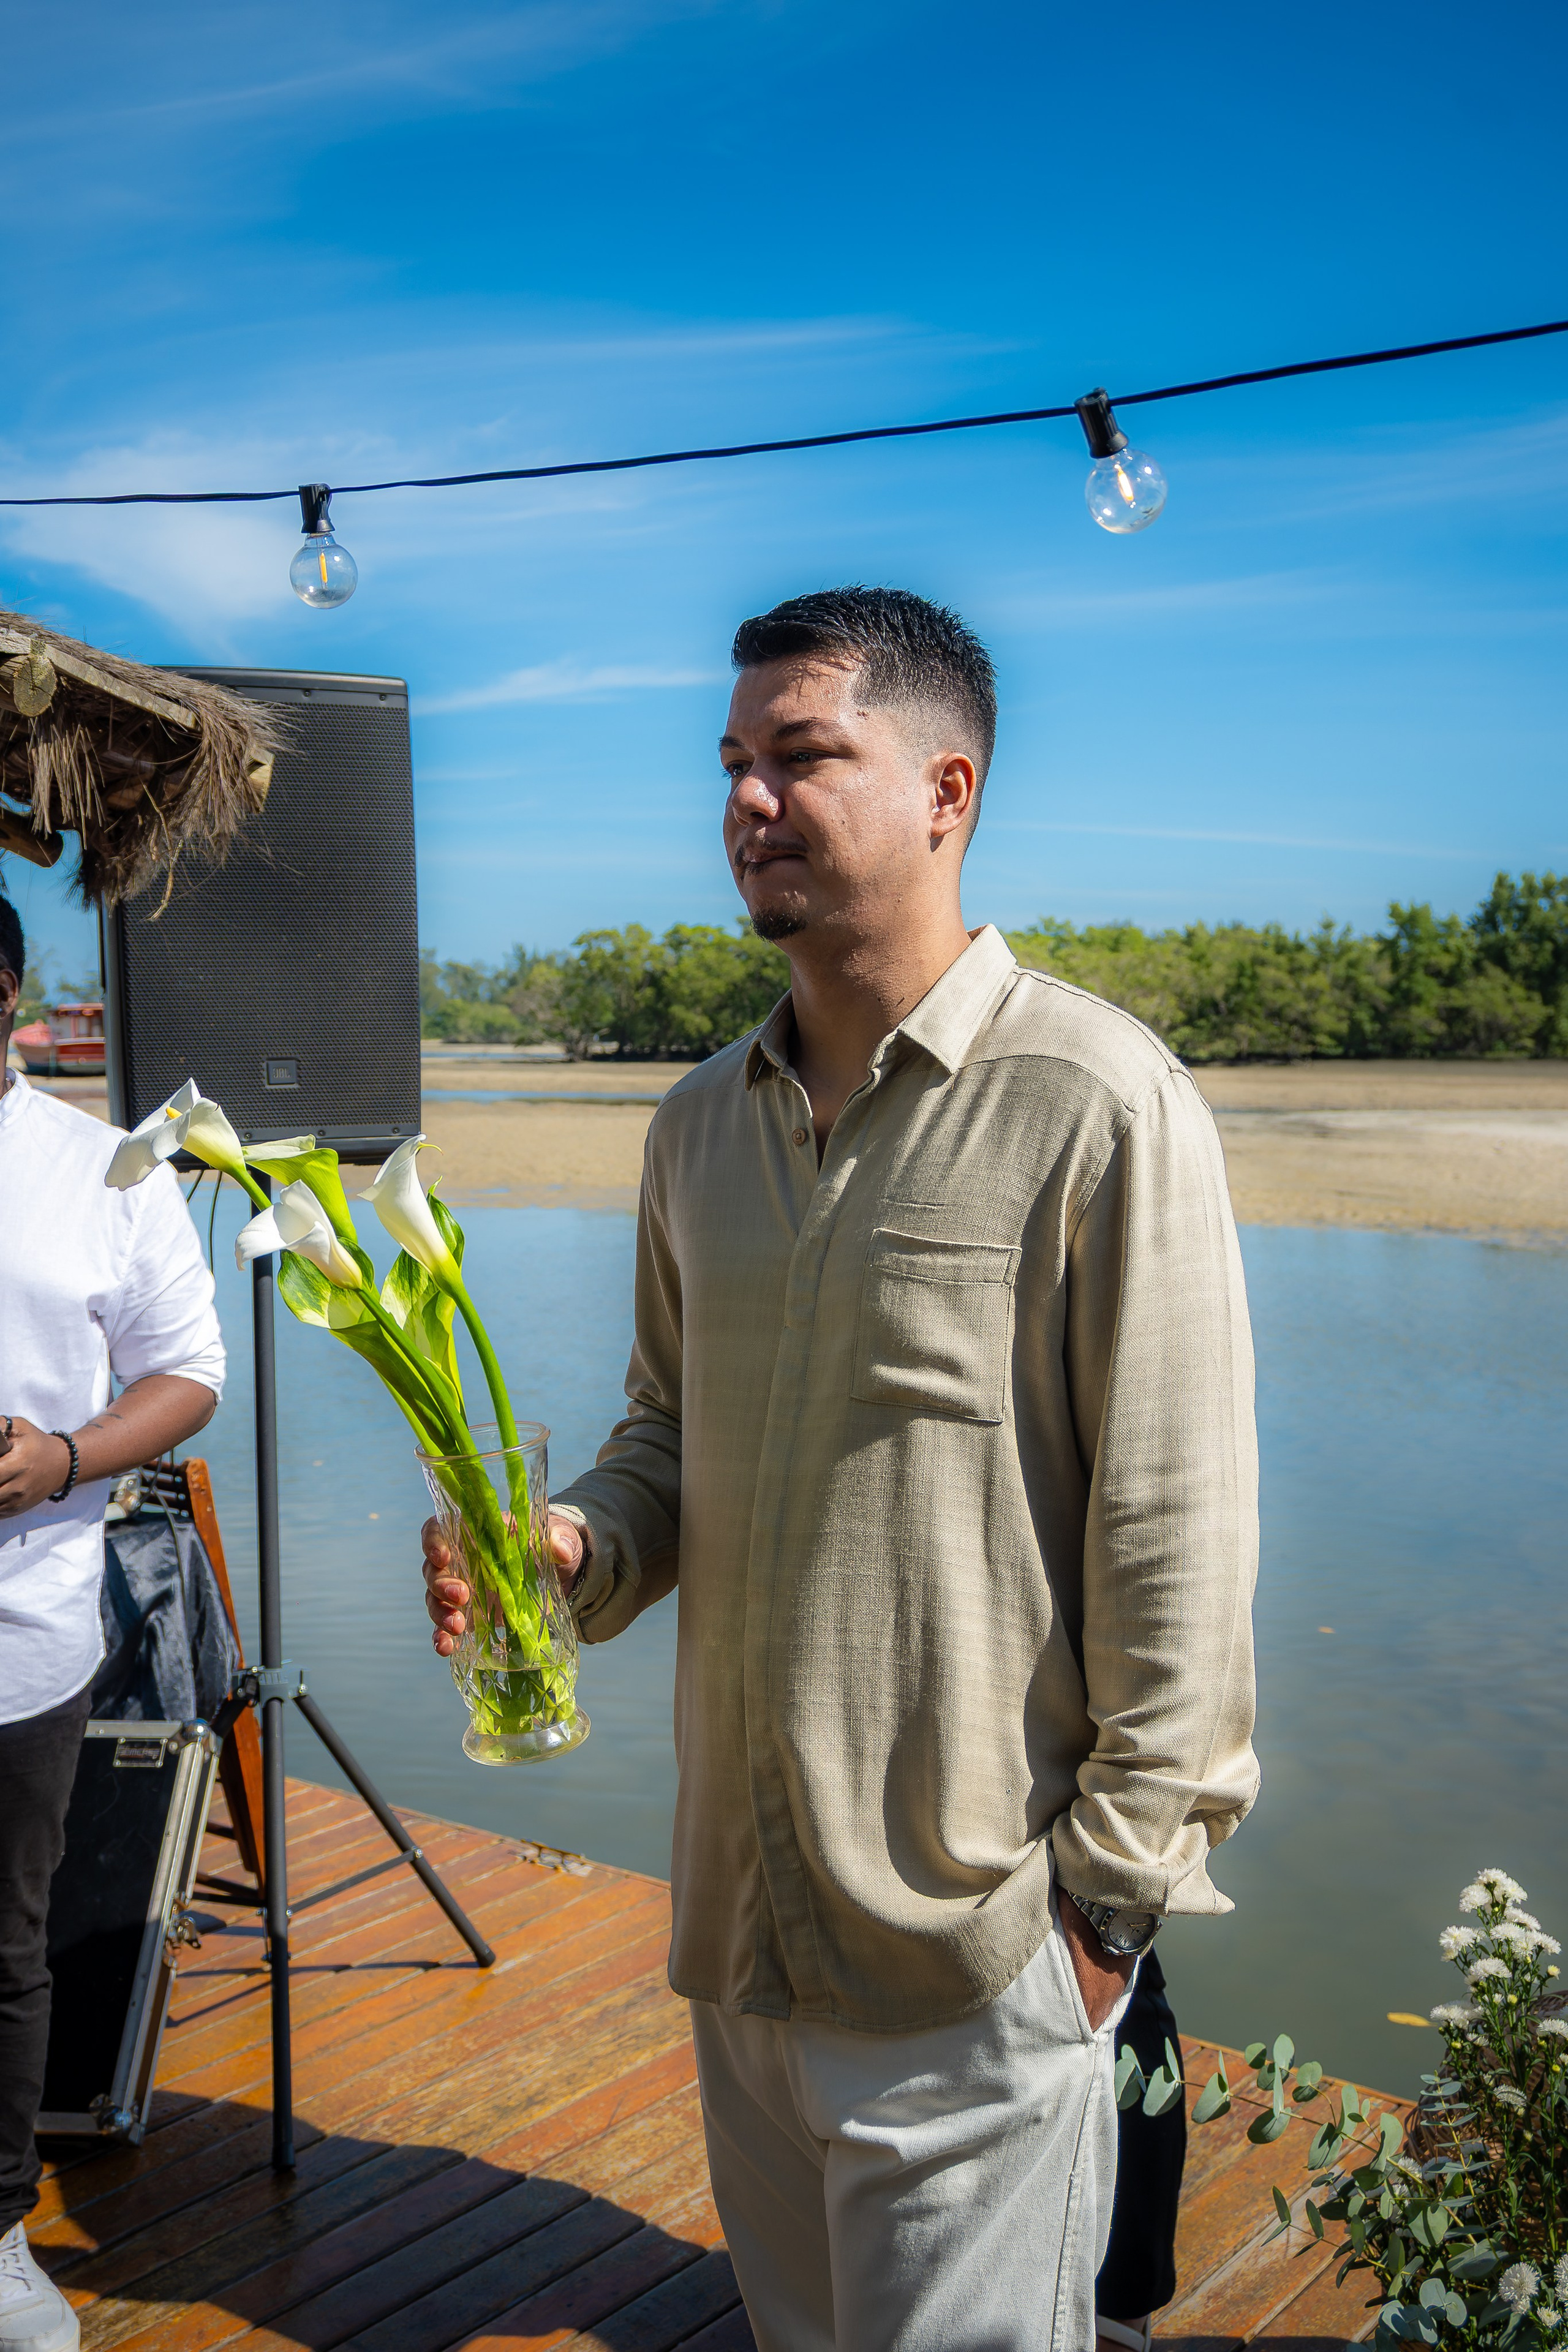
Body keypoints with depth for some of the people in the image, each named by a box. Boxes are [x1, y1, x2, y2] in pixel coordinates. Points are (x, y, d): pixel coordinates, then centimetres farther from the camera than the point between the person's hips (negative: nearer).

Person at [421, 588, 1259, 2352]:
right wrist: (570, 1545, -5)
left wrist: (1111, 1889, -12)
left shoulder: (1096, 1103, -15)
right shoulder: (700, 1123, 7)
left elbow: (1174, 1538, -14)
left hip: (978, 1936, -6)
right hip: (736, 1906, 7)